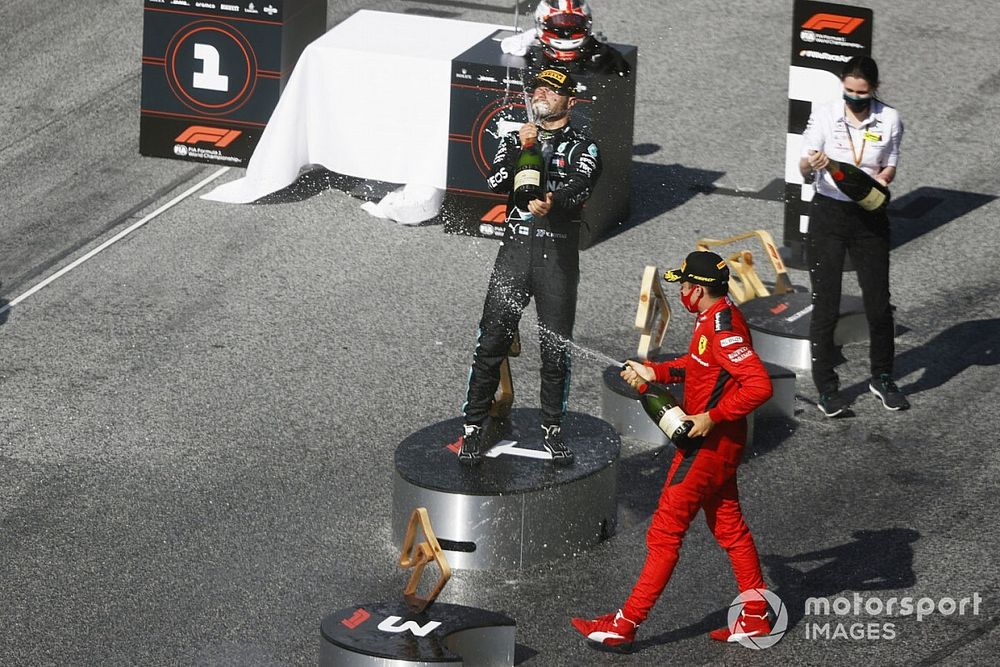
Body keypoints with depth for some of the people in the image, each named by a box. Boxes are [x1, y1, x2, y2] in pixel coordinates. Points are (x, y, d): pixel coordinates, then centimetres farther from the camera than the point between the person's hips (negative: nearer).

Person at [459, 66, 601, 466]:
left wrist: (552, 201, -35)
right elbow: (495, 183, -1)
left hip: (558, 255, -1)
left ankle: (552, 429, 15)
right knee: (491, 341, -4)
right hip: (515, 249, 1)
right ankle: (473, 428, 2)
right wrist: (519, 148, -15)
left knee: (556, 347, 2)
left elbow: (580, 188, -14)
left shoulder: (583, 148, 6)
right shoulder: (514, 140, 16)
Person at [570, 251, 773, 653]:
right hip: (716, 442, 10)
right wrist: (654, 372, 11)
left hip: (709, 443, -10)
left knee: (665, 533, -5)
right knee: (729, 528, 16)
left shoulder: (723, 326, -23)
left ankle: (624, 626, 0)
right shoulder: (712, 318, 8)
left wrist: (712, 418, -26)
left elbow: (759, 385, -30)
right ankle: (755, 618, 22)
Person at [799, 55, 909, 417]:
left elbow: (889, 170, 6)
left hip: (869, 215, 1)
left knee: (879, 302, 5)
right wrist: (811, 164, -30)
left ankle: (883, 378, 24)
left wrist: (877, 182, -16)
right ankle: (826, 387, 10)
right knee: (825, 305, 0)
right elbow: (802, 169, -6)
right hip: (828, 213, -1)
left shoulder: (889, 120, -4)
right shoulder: (824, 116, -7)